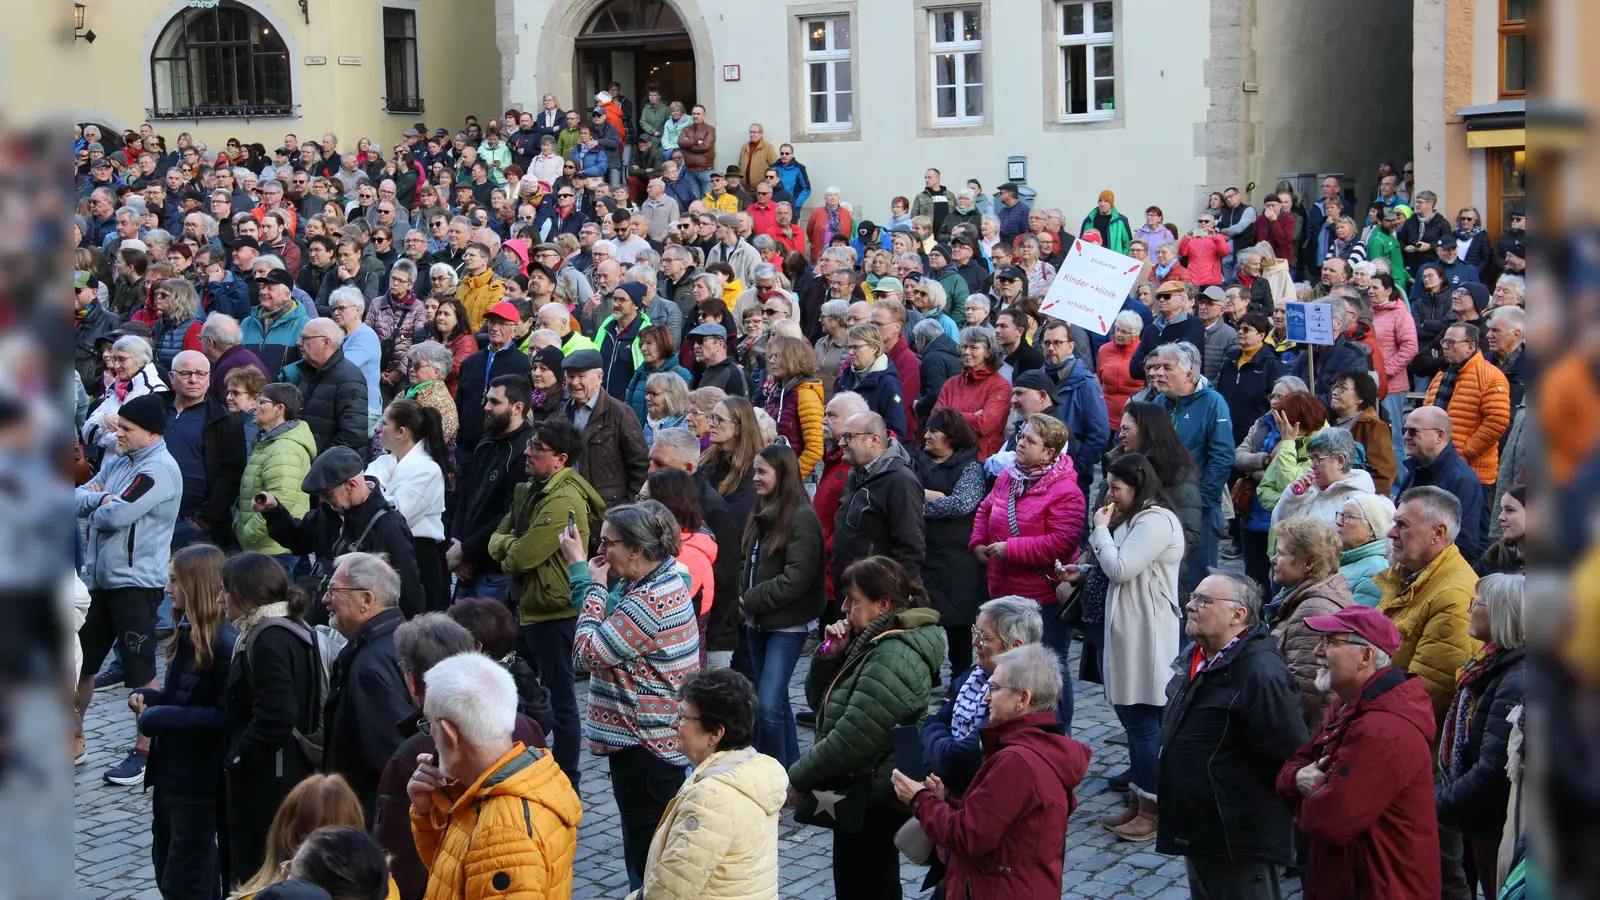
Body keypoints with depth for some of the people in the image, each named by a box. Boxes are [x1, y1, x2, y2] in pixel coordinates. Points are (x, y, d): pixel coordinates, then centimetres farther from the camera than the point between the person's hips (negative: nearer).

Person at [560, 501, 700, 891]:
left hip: (645, 745, -11)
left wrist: (594, 585, -13)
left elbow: (588, 651, -20)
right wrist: (582, 573, 1)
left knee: (645, 856, -1)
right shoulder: (663, 581, 8)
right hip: (655, 738, 11)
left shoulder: (649, 601, -24)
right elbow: (608, 627, 9)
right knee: (653, 852, 21)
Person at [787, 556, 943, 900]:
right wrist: (831, 654, -1)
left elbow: (854, 738, -25)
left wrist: (799, 777, -14)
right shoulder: (872, 643, 12)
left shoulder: (894, 658, -21)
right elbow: (819, 701, 16)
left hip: (874, 802, -10)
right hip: (870, 796, 10)